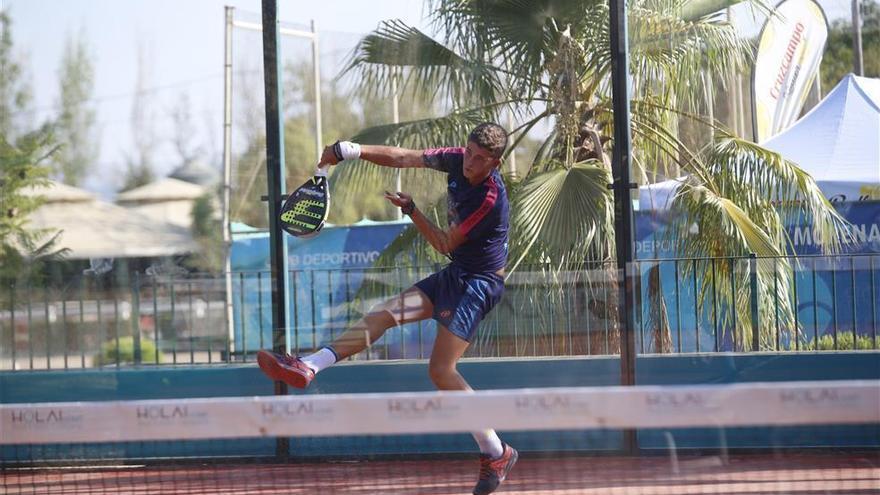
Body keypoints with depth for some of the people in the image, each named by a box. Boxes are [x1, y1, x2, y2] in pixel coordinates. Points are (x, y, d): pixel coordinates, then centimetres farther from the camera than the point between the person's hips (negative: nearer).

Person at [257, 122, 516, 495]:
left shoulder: (490, 199, -25)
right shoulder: (457, 160, -3)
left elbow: (446, 244, -15)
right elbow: (402, 159, 6)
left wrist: (410, 209, -9)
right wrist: (353, 151, -2)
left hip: (479, 281, -9)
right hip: (454, 274, 9)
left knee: (441, 370, -15)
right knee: (383, 315, -1)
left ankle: (496, 454, -7)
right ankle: (308, 368, -9)